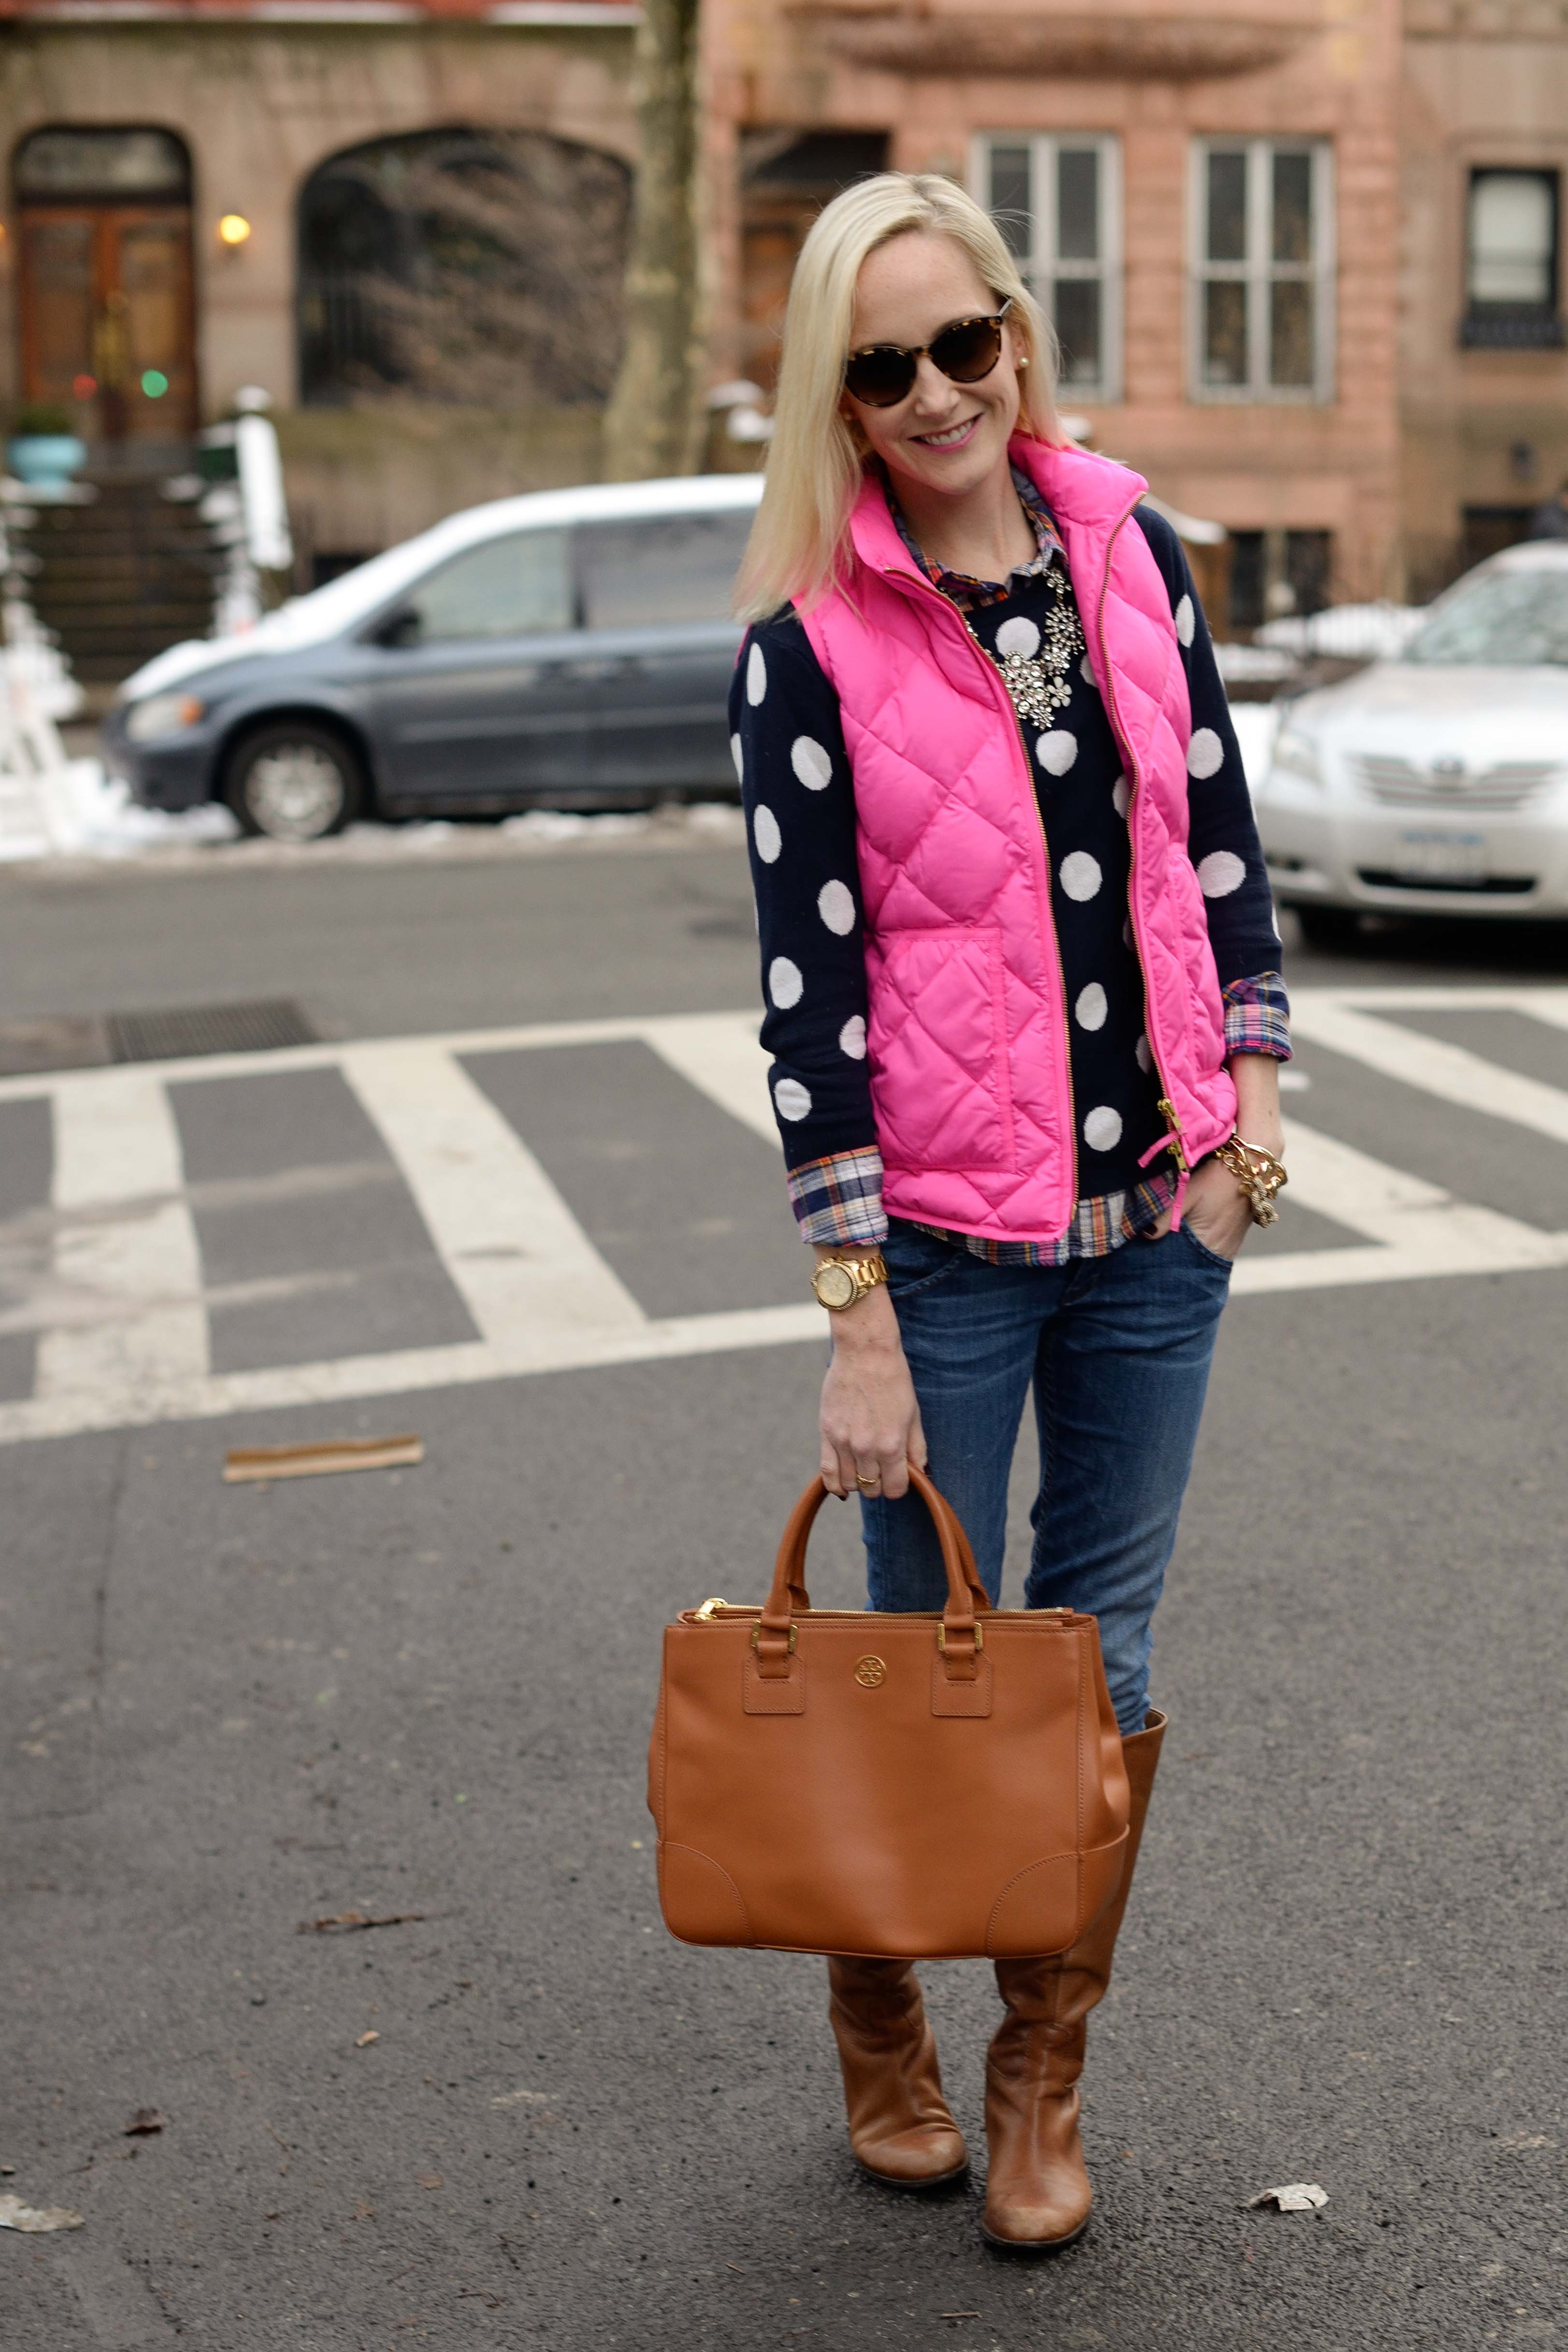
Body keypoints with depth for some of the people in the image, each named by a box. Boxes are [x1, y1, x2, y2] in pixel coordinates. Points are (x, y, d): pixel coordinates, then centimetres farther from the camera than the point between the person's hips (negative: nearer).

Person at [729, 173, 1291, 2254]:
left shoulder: (1127, 540, 3)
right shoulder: (810, 641, -10)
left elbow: (1216, 820, 12)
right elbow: (812, 987, -12)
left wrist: (1250, 1086, 5)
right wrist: (857, 1318, -15)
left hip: (1155, 1212, 4)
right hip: (947, 1231, -4)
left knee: (1103, 1656, 11)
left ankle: (1042, 2078, 29)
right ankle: (880, 2024, 35)